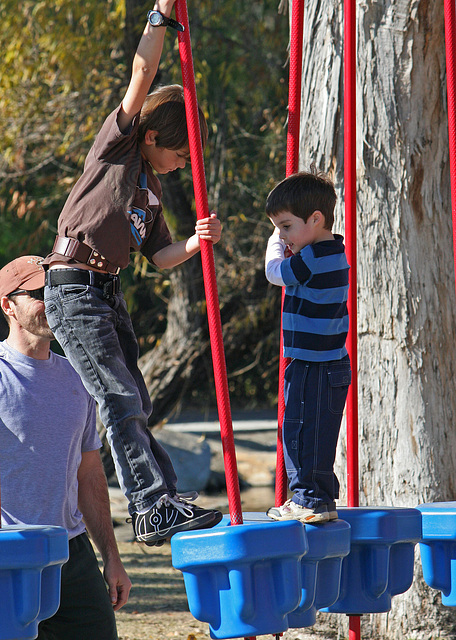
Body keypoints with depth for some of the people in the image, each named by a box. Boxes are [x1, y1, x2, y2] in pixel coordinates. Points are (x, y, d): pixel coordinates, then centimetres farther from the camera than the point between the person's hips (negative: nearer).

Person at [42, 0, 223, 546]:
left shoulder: (151, 186, 19)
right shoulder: (116, 145, -2)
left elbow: (159, 256, 16)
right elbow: (140, 78, -12)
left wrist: (195, 242, -2)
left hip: (109, 293, 9)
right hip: (74, 290, -9)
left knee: (134, 405, 9)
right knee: (120, 400, -13)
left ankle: (157, 503, 13)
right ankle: (154, 507, -17)